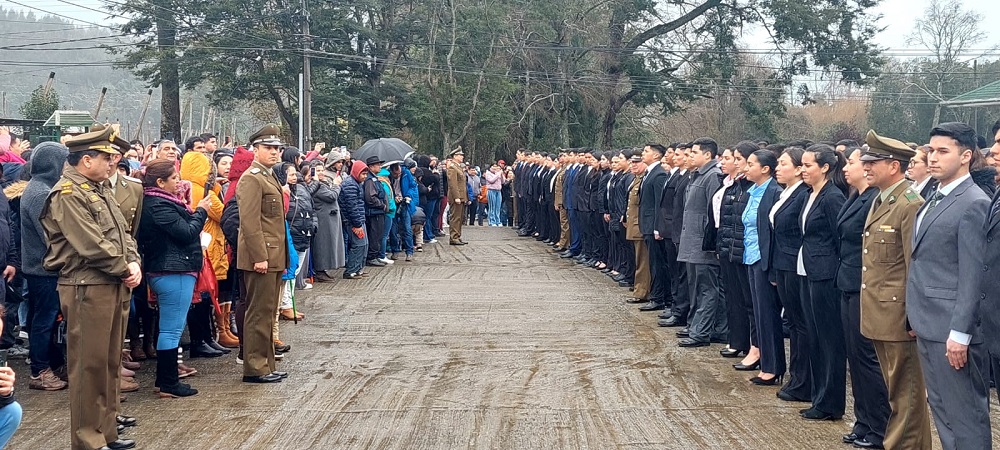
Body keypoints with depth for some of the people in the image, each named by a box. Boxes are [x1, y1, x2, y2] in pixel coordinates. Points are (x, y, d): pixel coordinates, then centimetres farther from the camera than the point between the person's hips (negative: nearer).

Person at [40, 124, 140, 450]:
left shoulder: (98, 190, 16)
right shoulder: (67, 194, -13)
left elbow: (122, 233, 16)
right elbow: (92, 245, -20)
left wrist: (134, 263, -1)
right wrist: (124, 270, -11)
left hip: (113, 286, 10)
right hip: (87, 288, -10)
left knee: (110, 361, 15)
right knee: (89, 364, -3)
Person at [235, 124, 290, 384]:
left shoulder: (269, 177, 19)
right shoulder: (252, 178, -12)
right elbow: (249, 222, -20)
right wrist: (259, 257, -23)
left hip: (273, 257, 10)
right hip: (261, 257, -10)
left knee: (267, 313, 15)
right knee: (259, 312, -4)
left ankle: (266, 365, 23)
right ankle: (254, 369, 3)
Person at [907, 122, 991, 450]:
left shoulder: (974, 204, -13)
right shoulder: (934, 200, 15)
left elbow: (973, 276, -18)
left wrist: (960, 333, -20)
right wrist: (917, 318, 16)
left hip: (952, 330, -9)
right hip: (928, 326, 9)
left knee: (965, 417, -1)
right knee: (941, 409, 16)